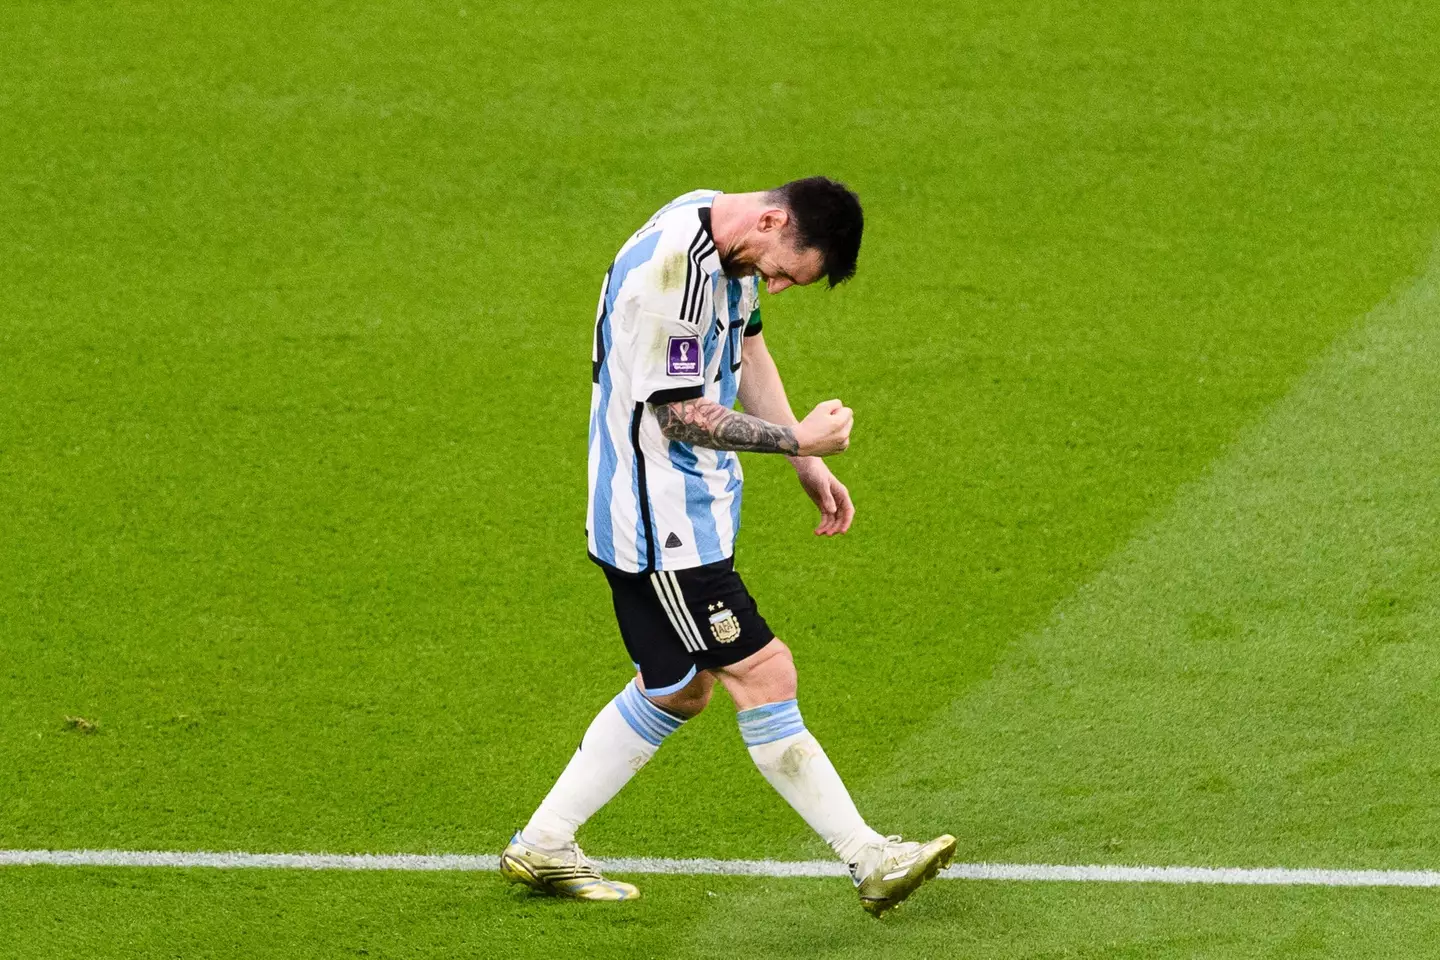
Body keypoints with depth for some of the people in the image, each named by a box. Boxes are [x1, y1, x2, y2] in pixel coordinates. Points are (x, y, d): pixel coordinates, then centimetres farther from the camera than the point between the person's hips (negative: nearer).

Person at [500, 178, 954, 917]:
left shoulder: (728, 241, 4)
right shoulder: (669, 268, -27)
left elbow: (744, 346, 20)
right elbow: (681, 414, -23)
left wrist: (806, 464, 17)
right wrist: (797, 440, -16)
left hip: (694, 508, 10)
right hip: (660, 516, -10)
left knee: (678, 690, 17)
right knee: (763, 675, -9)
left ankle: (540, 848, 26)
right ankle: (870, 862, -4)